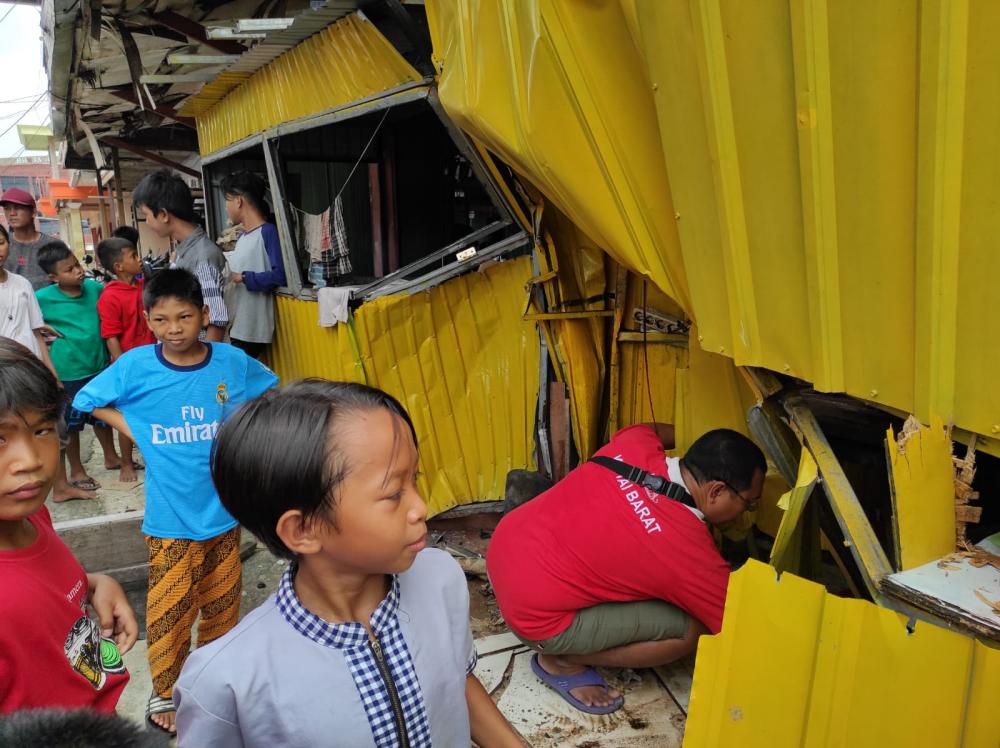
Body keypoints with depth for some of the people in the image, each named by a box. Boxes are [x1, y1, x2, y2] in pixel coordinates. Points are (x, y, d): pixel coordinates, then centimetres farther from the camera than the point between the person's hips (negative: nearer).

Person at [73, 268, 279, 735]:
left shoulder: (232, 361, -8)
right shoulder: (135, 365, -11)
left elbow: (268, 393, 10)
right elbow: (88, 400, 2)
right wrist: (133, 430, -8)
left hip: (224, 507, 2)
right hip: (171, 514, -2)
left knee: (222, 601, 19)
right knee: (169, 608, 7)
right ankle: (164, 691, 30)